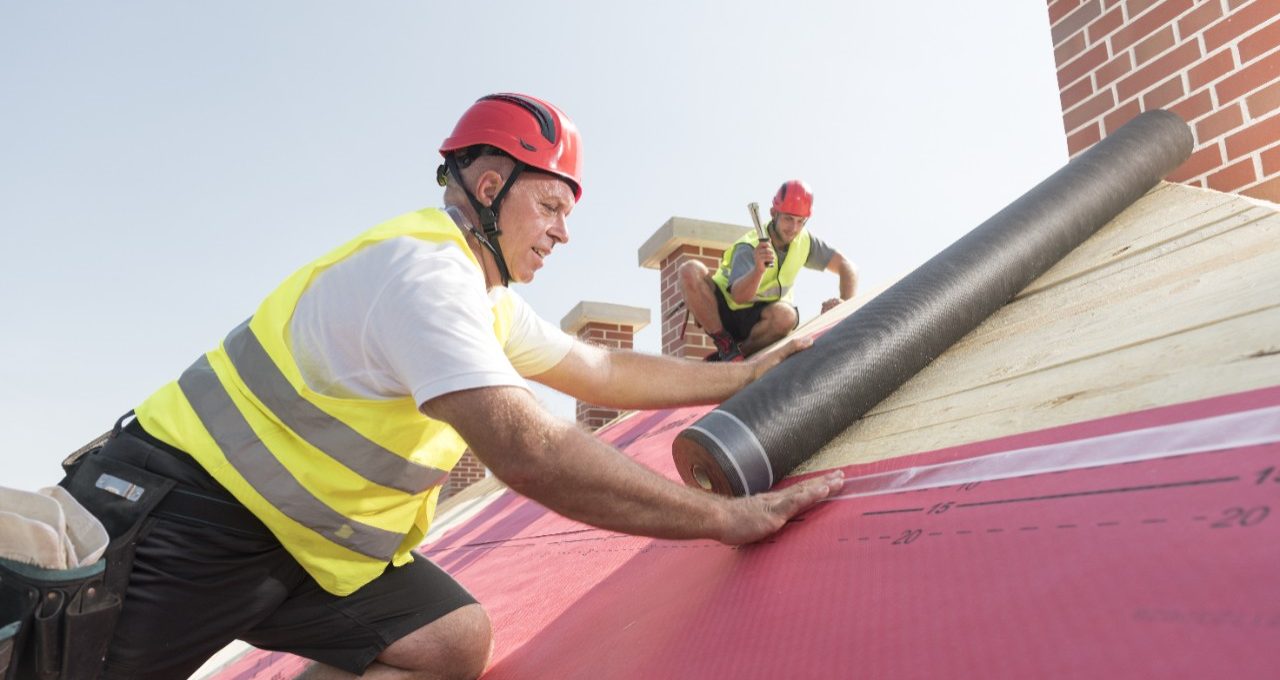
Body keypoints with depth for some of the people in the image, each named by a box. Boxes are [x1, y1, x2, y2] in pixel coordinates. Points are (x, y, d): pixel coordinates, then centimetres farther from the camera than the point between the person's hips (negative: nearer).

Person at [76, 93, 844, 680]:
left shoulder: (486, 299, 7)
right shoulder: (423, 270, -25)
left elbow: (605, 371, 16)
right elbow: (533, 454, -34)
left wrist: (744, 375, 15)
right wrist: (727, 518, -27)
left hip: (304, 536, 8)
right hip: (189, 517, -8)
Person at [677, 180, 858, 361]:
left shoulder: (805, 242, -8)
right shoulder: (749, 247, -22)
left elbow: (848, 268, -3)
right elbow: (739, 296, -37)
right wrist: (759, 269, -56)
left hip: (755, 319, 2)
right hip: (724, 310, -2)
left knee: (786, 315, -36)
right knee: (691, 270, -30)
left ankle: (740, 351, -10)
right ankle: (725, 345, -21)